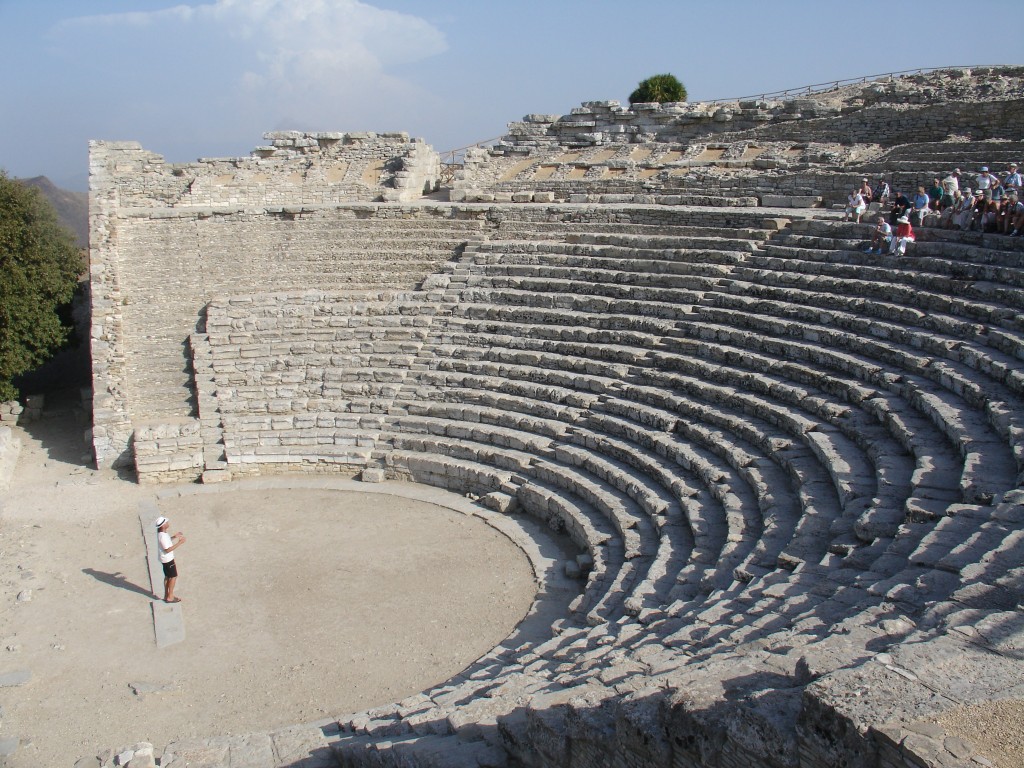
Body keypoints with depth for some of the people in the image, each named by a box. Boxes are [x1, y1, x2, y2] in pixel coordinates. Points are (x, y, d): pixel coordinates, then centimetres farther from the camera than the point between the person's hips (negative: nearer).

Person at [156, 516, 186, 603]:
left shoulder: (161, 532, 0)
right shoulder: (163, 536, -30)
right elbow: (168, 549, -28)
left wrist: (174, 537, 9)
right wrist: (179, 543, -26)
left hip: (166, 558, 10)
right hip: (168, 559, -10)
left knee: (167, 576, 19)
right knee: (173, 576, 2)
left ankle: (166, 595, 30)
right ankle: (170, 597, 10)